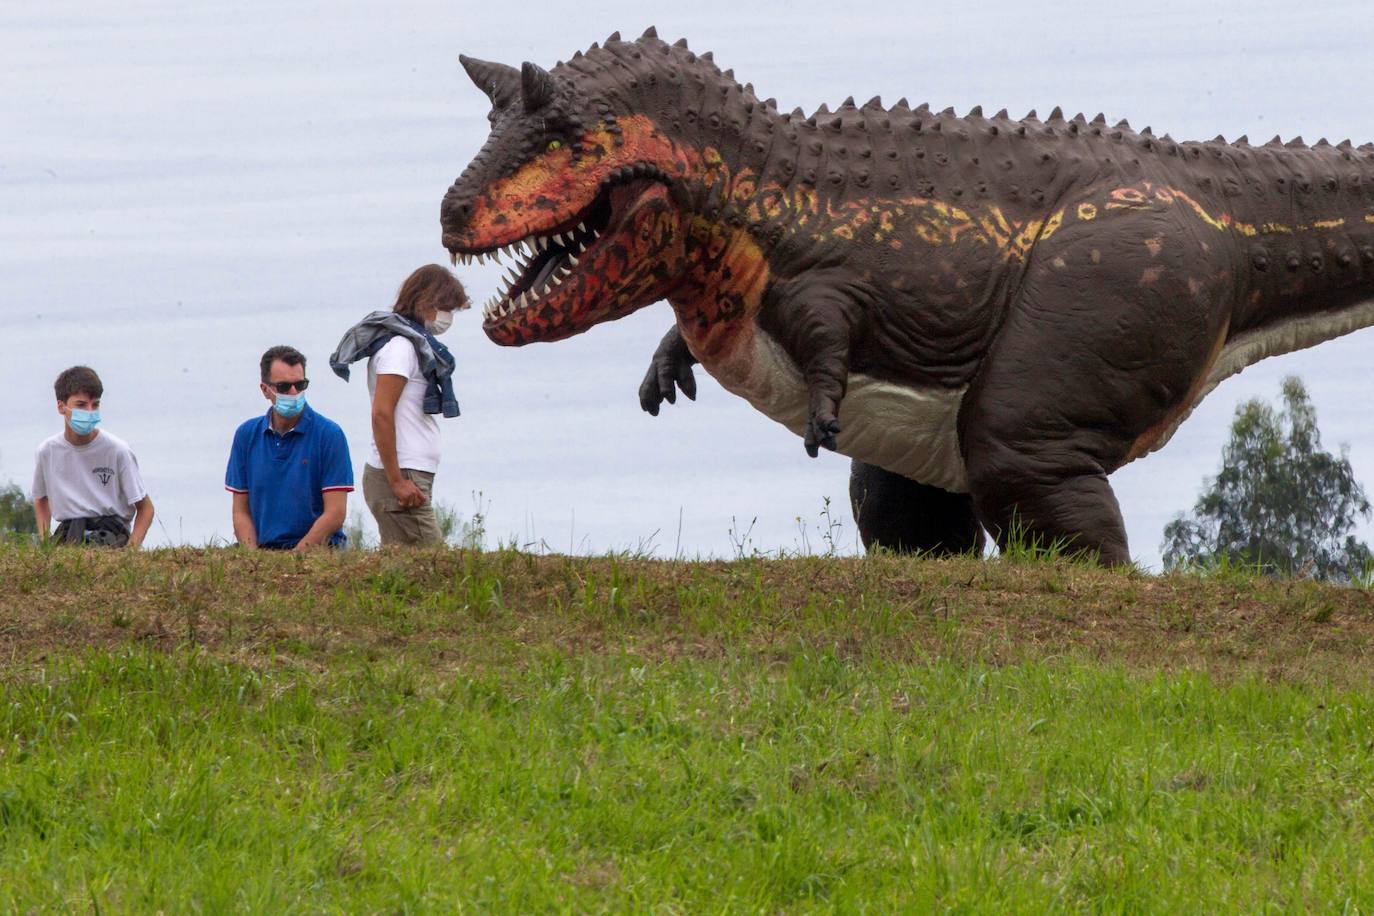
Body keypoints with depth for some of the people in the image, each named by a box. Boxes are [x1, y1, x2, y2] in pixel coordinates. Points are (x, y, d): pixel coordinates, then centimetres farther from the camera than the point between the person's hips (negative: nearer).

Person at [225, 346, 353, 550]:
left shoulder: (329, 434, -2)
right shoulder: (246, 435, 10)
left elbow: (335, 513, -6)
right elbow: (241, 511, 10)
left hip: (317, 549, -3)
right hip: (264, 547, 3)